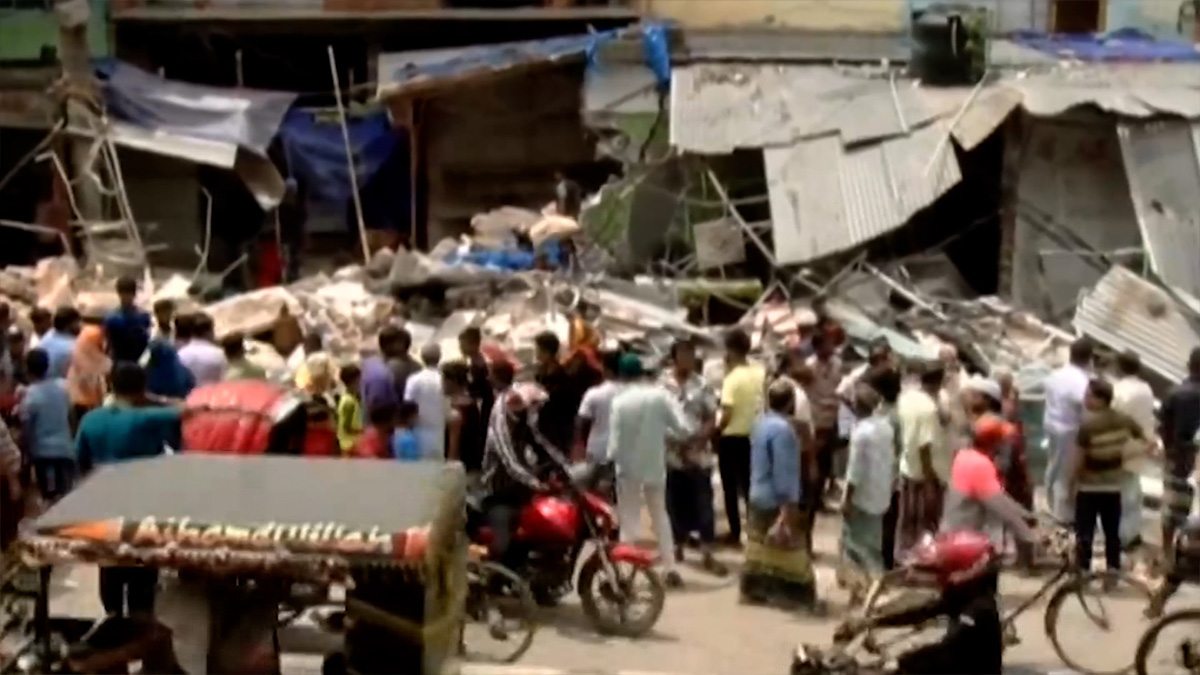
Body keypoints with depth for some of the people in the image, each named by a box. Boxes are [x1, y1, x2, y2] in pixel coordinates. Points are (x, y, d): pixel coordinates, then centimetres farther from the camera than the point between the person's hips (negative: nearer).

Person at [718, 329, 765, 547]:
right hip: (752, 435, 6)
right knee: (749, 484, 16)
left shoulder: (732, 378, -18)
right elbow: (762, 403, 7)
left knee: (730, 487, 7)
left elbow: (727, 414, -21)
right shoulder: (760, 373, 1)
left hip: (731, 437, -6)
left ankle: (735, 533, 10)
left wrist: (716, 431, -7)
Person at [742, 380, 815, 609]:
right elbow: (784, 470, -24)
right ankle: (791, 595, 3)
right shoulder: (783, 429, -23)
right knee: (786, 548, -1)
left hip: (757, 496, 9)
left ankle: (754, 590, 20)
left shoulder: (760, 422, 7)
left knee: (760, 546, 15)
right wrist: (790, 503, -22)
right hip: (777, 500, -9)